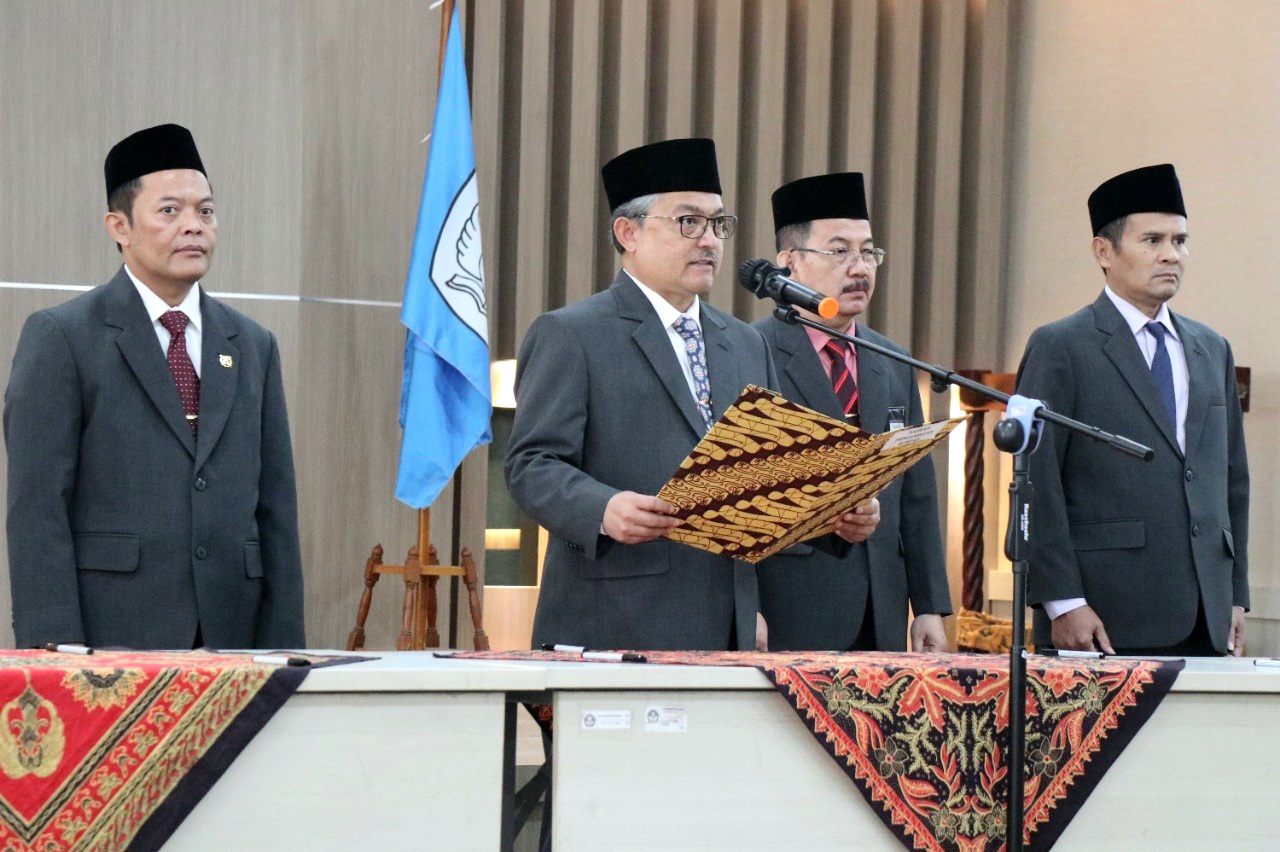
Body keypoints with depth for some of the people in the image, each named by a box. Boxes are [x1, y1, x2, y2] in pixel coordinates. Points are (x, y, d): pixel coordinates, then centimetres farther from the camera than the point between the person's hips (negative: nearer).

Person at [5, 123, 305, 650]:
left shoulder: (253, 347, 15)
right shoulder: (59, 337, 0)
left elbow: (275, 509, 13)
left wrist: (284, 651, 5)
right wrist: (56, 651, -14)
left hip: (231, 642, 4)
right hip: (112, 641, -4)